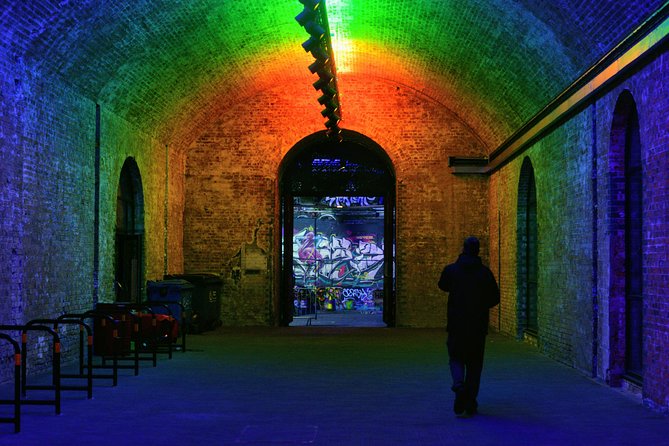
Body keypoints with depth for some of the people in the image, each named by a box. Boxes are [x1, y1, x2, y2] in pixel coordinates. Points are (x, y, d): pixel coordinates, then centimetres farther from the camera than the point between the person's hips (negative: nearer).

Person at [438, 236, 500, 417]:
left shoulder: (451, 270, -3)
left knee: (456, 358, 13)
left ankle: (459, 384, -18)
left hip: (456, 325, 0)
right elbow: (495, 298, 1)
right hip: (478, 326, 0)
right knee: (474, 363, 9)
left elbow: (443, 285, 17)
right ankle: (470, 405, 9)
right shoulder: (485, 272, -3)